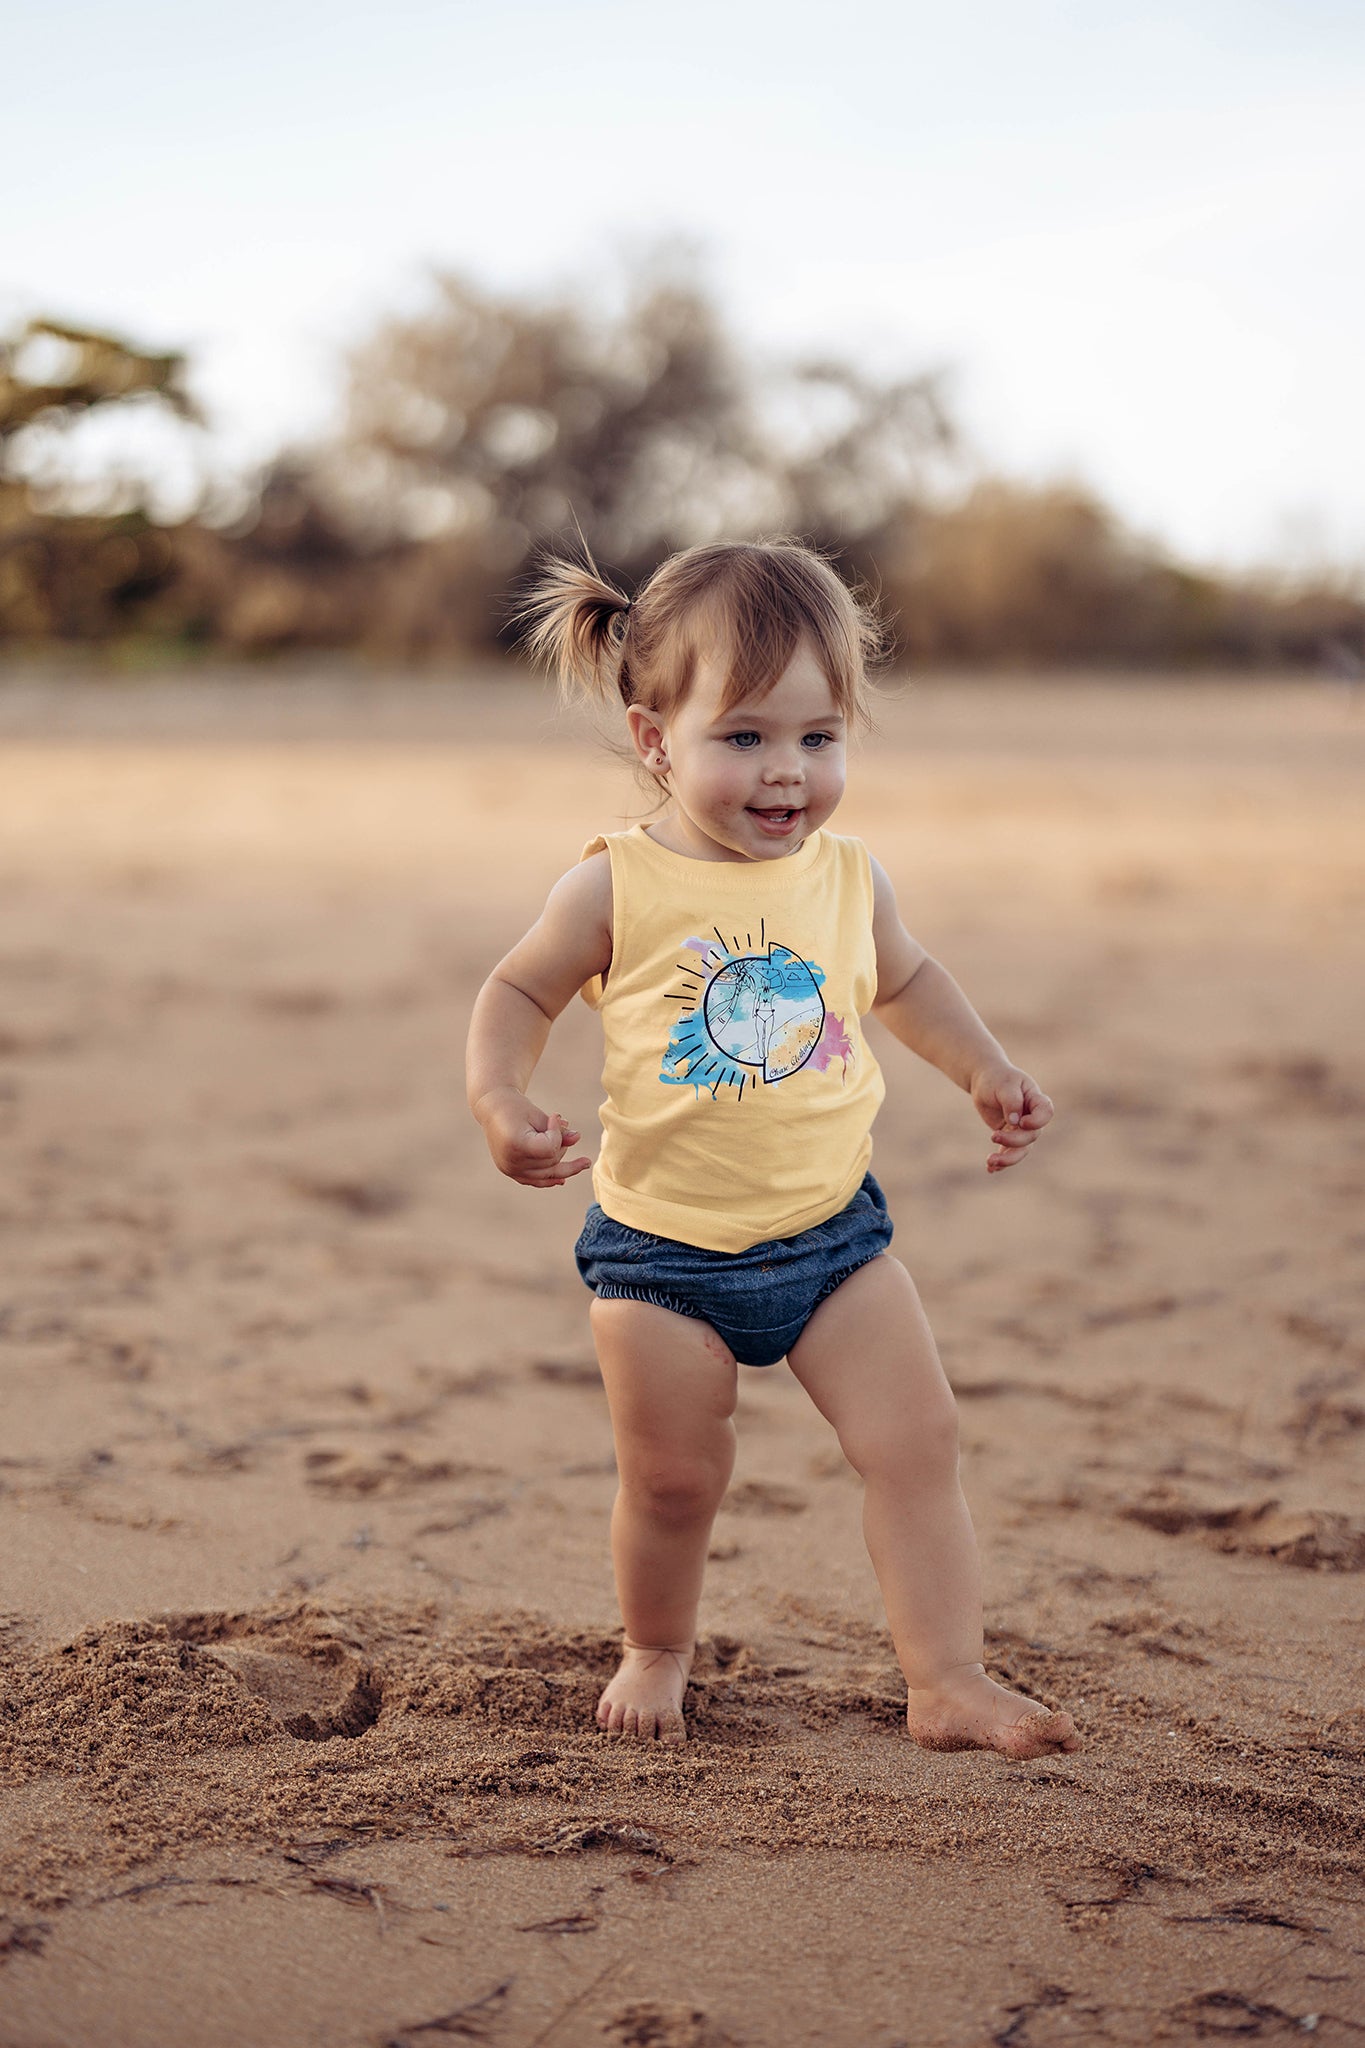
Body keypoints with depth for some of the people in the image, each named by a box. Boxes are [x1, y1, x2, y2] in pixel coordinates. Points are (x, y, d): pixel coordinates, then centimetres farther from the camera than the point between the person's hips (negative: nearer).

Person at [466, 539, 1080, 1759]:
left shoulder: (848, 879, 1)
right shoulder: (619, 890, -11)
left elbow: (906, 980, 21)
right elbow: (519, 992, 2)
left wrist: (987, 1072, 10)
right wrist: (500, 1102, -15)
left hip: (833, 1233, 3)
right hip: (663, 1249, -3)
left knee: (917, 1442, -3)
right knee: (673, 1478, 7)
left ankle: (948, 1681, 5)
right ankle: (657, 1655, 33)